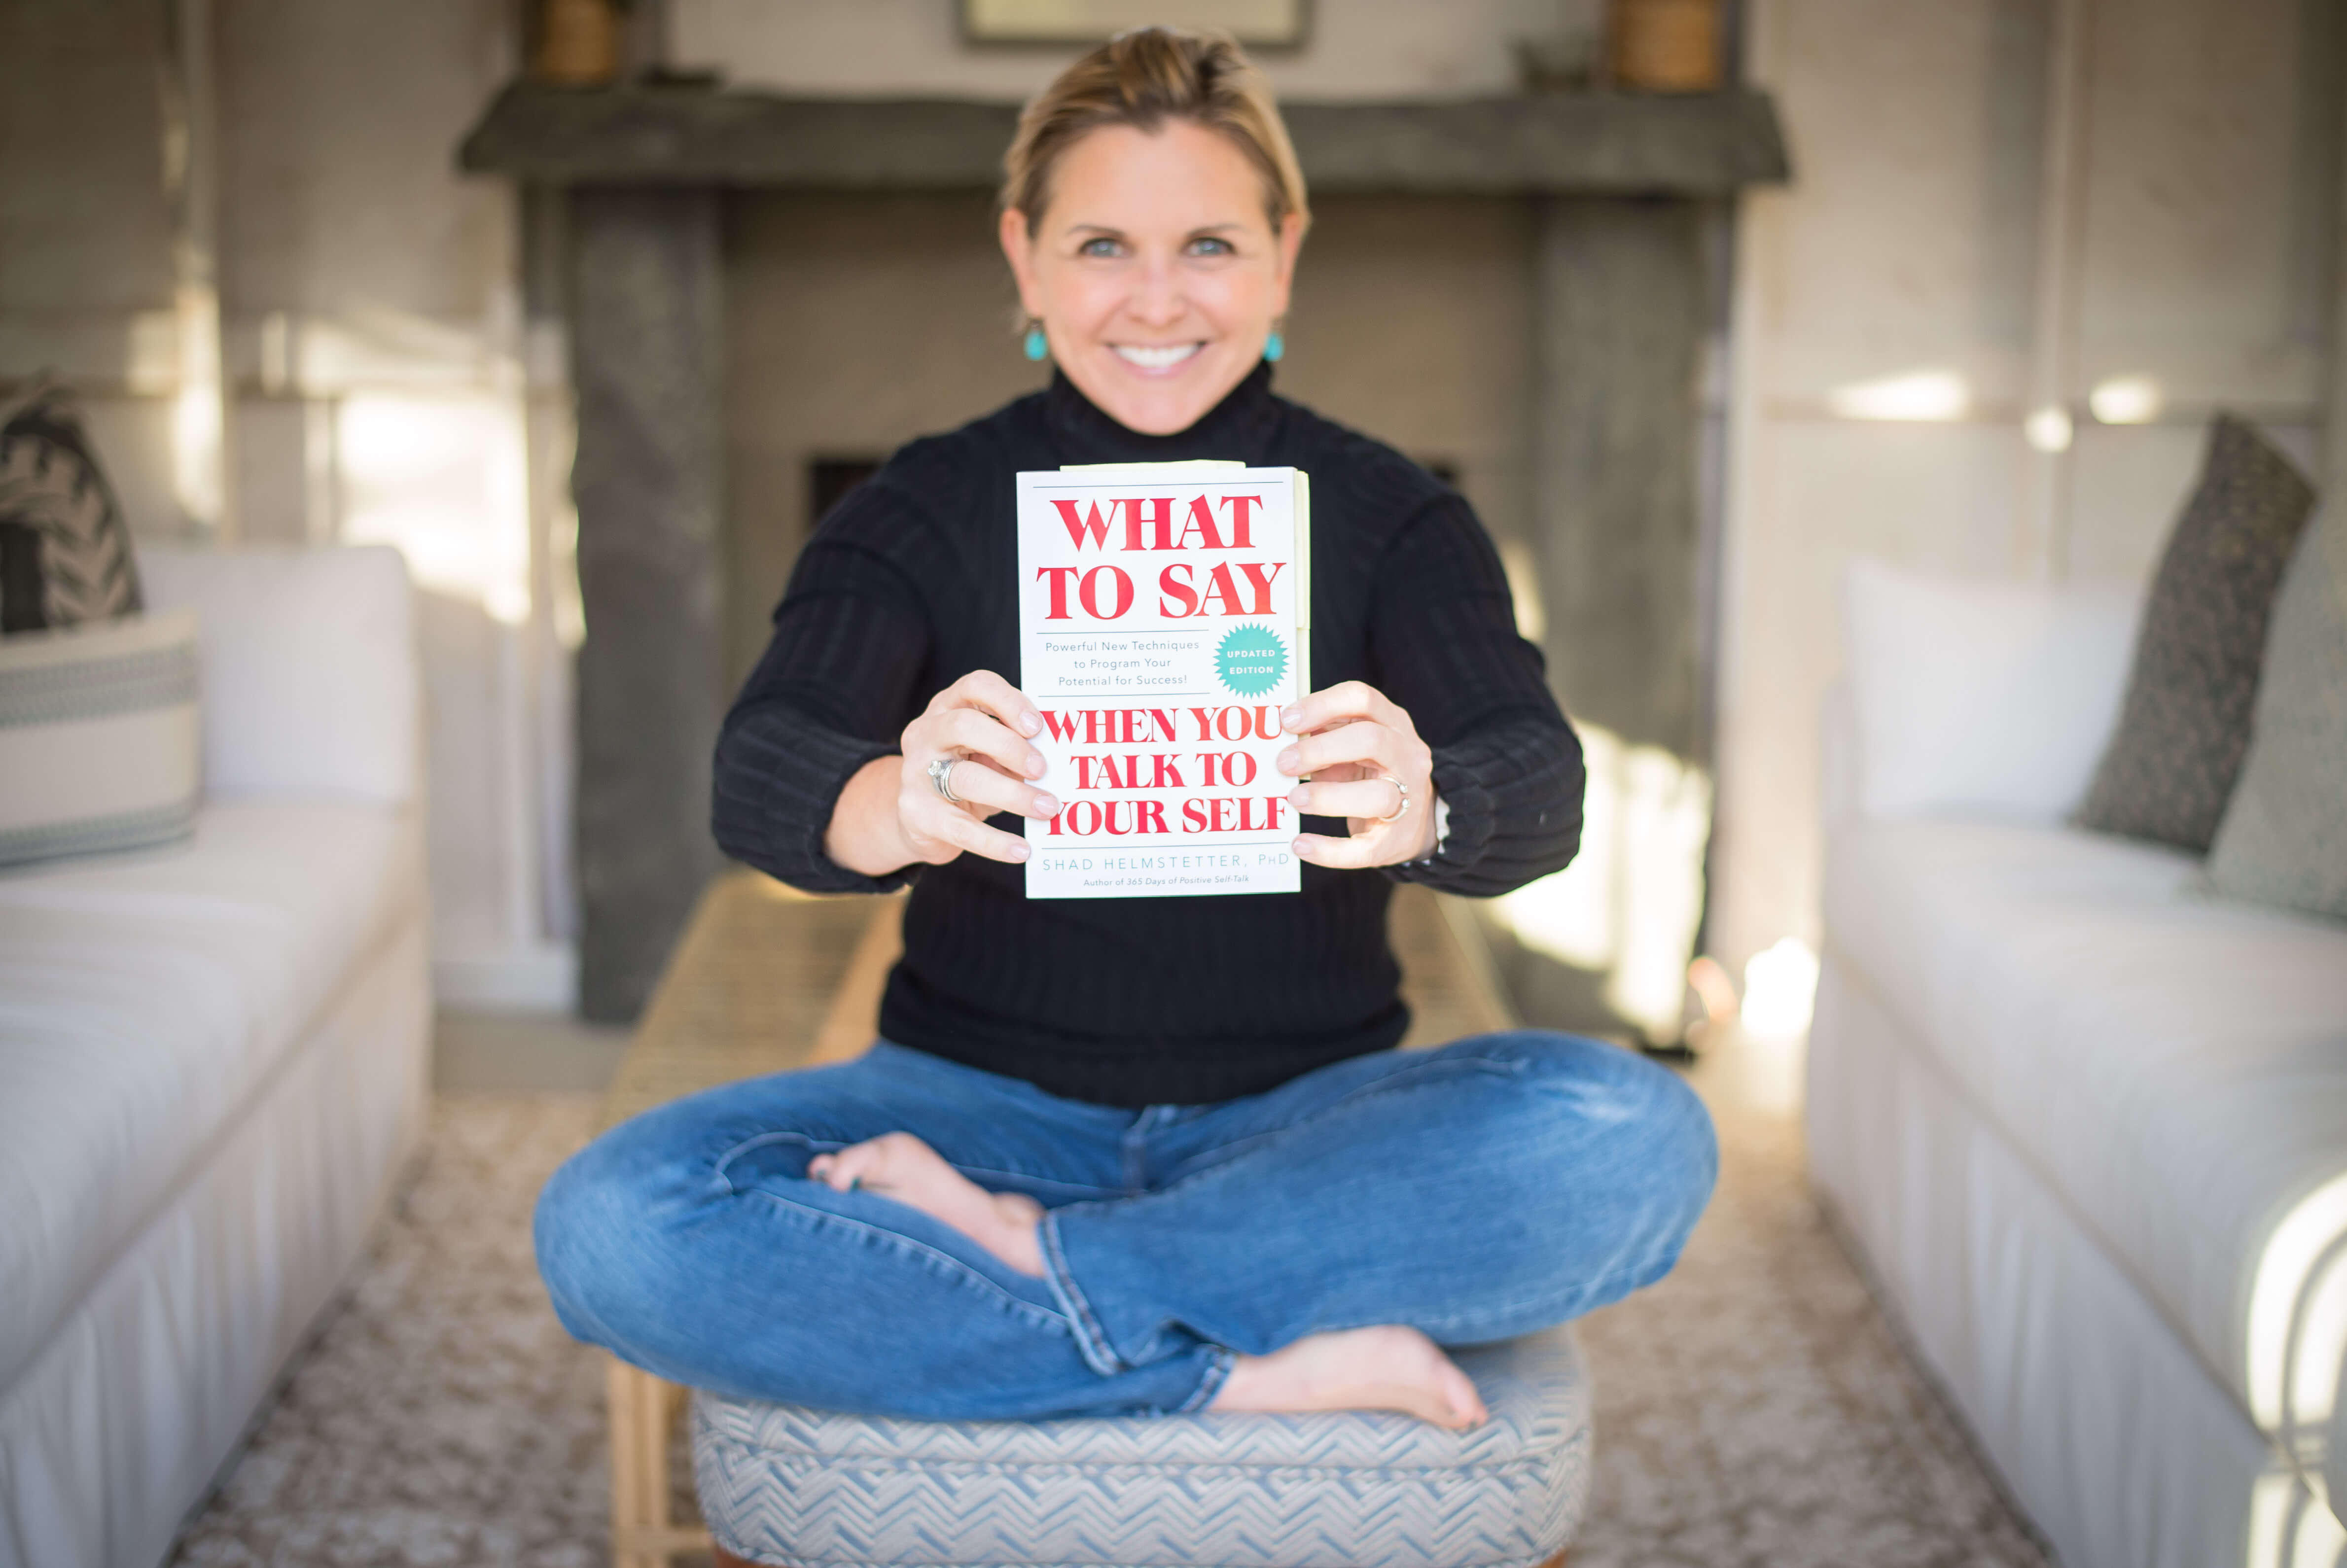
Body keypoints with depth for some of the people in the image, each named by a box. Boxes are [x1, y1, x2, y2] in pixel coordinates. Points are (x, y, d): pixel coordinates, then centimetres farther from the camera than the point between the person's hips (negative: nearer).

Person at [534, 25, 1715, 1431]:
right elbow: (766, 765, -17)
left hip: (1306, 1122, 0)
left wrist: (1422, 809, -42)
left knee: (1633, 1136, -29)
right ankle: (1264, 1365, -23)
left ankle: (1017, 1259, -20)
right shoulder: (923, 511, 1)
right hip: (984, 1102, 0)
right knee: (616, 1225, -27)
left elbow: (1537, 782, -17)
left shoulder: (1388, 514, 1)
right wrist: (895, 805, -42)